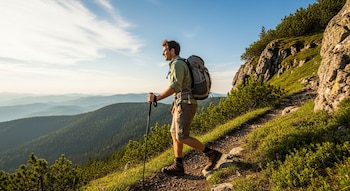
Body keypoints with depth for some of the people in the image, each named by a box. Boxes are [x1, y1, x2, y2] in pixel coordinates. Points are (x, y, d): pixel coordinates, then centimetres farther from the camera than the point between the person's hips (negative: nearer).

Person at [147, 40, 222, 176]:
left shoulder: (177, 63, -11)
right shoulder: (179, 64, 22)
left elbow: (175, 86, -25)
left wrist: (156, 98, -22)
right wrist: (175, 105, 27)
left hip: (185, 104, -10)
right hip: (182, 104, 10)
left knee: (182, 137, -9)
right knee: (174, 134, 9)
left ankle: (211, 154, 0)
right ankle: (178, 166, 13)